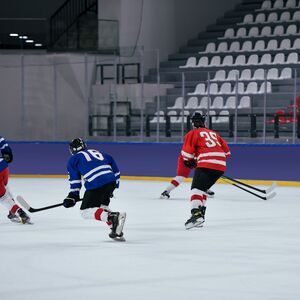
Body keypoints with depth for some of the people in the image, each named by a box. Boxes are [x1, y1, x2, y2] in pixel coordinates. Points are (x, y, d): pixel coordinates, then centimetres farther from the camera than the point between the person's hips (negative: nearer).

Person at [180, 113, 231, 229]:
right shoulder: (214, 133, 28)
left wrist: (189, 161, 18)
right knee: (203, 188, 21)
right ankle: (201, 214, 17)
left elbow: (186, 152, 0)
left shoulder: (192, 133, 9)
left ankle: (196, 214, -34)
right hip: (221, 166, 7)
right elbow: (226, 150, 27)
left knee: (197, 188, -12)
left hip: (206, 164, -7)